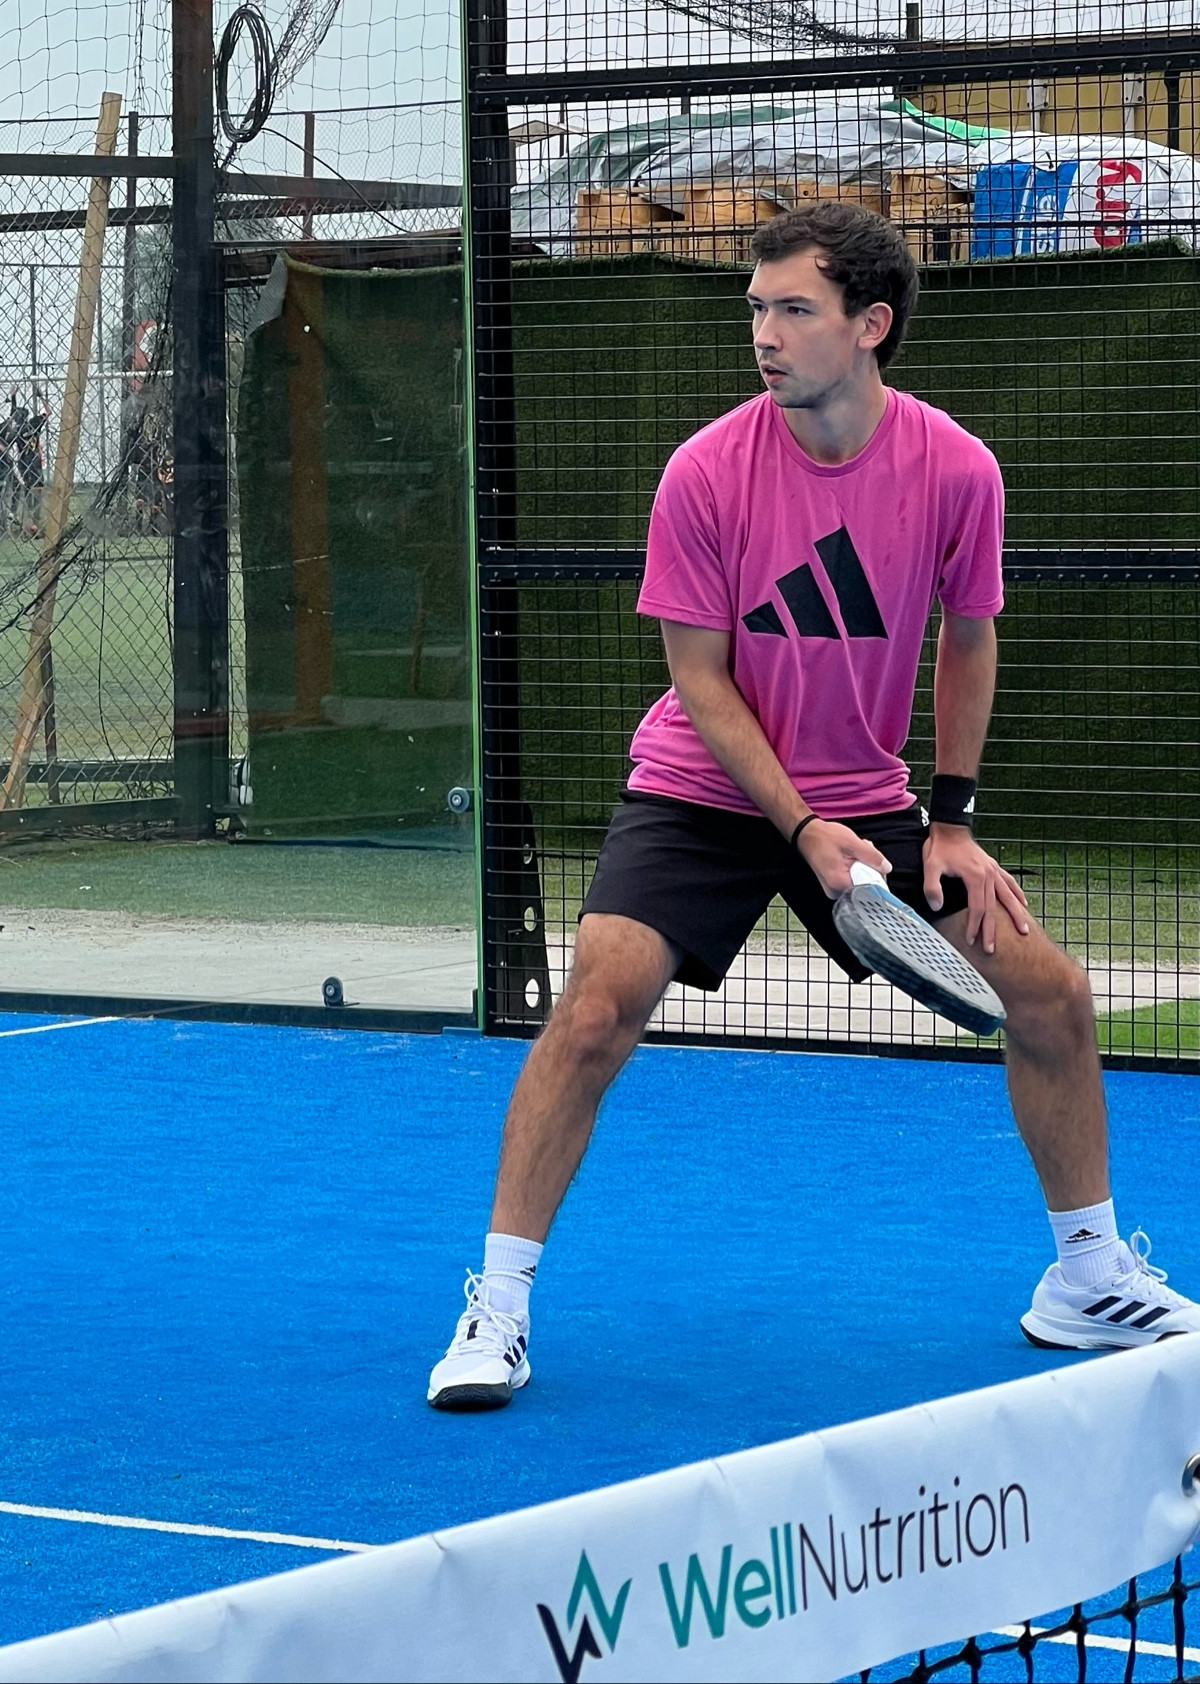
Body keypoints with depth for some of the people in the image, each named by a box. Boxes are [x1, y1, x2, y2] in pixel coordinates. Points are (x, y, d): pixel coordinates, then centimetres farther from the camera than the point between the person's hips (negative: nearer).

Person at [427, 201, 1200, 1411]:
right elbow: (701, 676, -11)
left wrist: (952, 823, 1)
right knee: (600, 1003, -23)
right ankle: (496, 1308, -11)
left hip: (866, 801, 3)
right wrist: (804, 828, -19)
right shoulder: (707, 473, -17)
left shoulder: (957, 471, -11)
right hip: (705, 791, -3)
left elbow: (967, 642, 5)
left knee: (1050, 991, -4)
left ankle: (1088, 1280, 17)